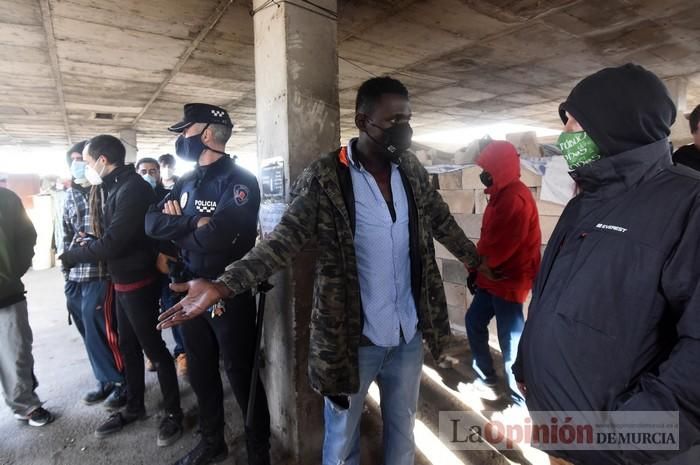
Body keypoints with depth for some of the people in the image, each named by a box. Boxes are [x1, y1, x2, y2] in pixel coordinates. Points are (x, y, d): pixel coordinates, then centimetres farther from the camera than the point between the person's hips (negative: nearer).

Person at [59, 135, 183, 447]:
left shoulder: (133, 188, -20)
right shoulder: (117, 188, 11)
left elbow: (112, 243, -23)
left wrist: (72, 256, -9)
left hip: (138, 283, -9)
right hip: (123, 282, 9)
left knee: (153, 347, 2)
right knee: (128, 346, 19)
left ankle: (173, 413, 17)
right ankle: (134, 407, 36)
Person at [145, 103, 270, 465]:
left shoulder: (239, 180, -14)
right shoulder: (186, 182, 10)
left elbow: (217, 237, -28)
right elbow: (152, 223, -1)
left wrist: (178, 225, -9)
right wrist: (195, 223, -18)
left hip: (229, 294, -7)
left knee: (241, 375, 6)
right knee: (200, 372, 20)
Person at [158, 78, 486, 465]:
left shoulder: (412, 170, 2)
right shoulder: (324, 177, -14)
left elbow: (443, 223, 14)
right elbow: (284, 239, -18)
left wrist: (476, 262, 20)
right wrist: (223, 285, -30)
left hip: (409, 333, 5)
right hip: (353, 337, -4)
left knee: (402, 430, 25)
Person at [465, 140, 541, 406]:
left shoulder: (516, 198, -21)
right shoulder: (502, 195, 12)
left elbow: (500, 245, -24)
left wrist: (475, 268, -9)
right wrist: (477, 269, 8)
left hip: (509, 280, -10)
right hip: (493, 277, 10)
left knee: (509, 337, 2)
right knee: (474, 321, 17)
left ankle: (518, 390, 21)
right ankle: (485, 373, 34)